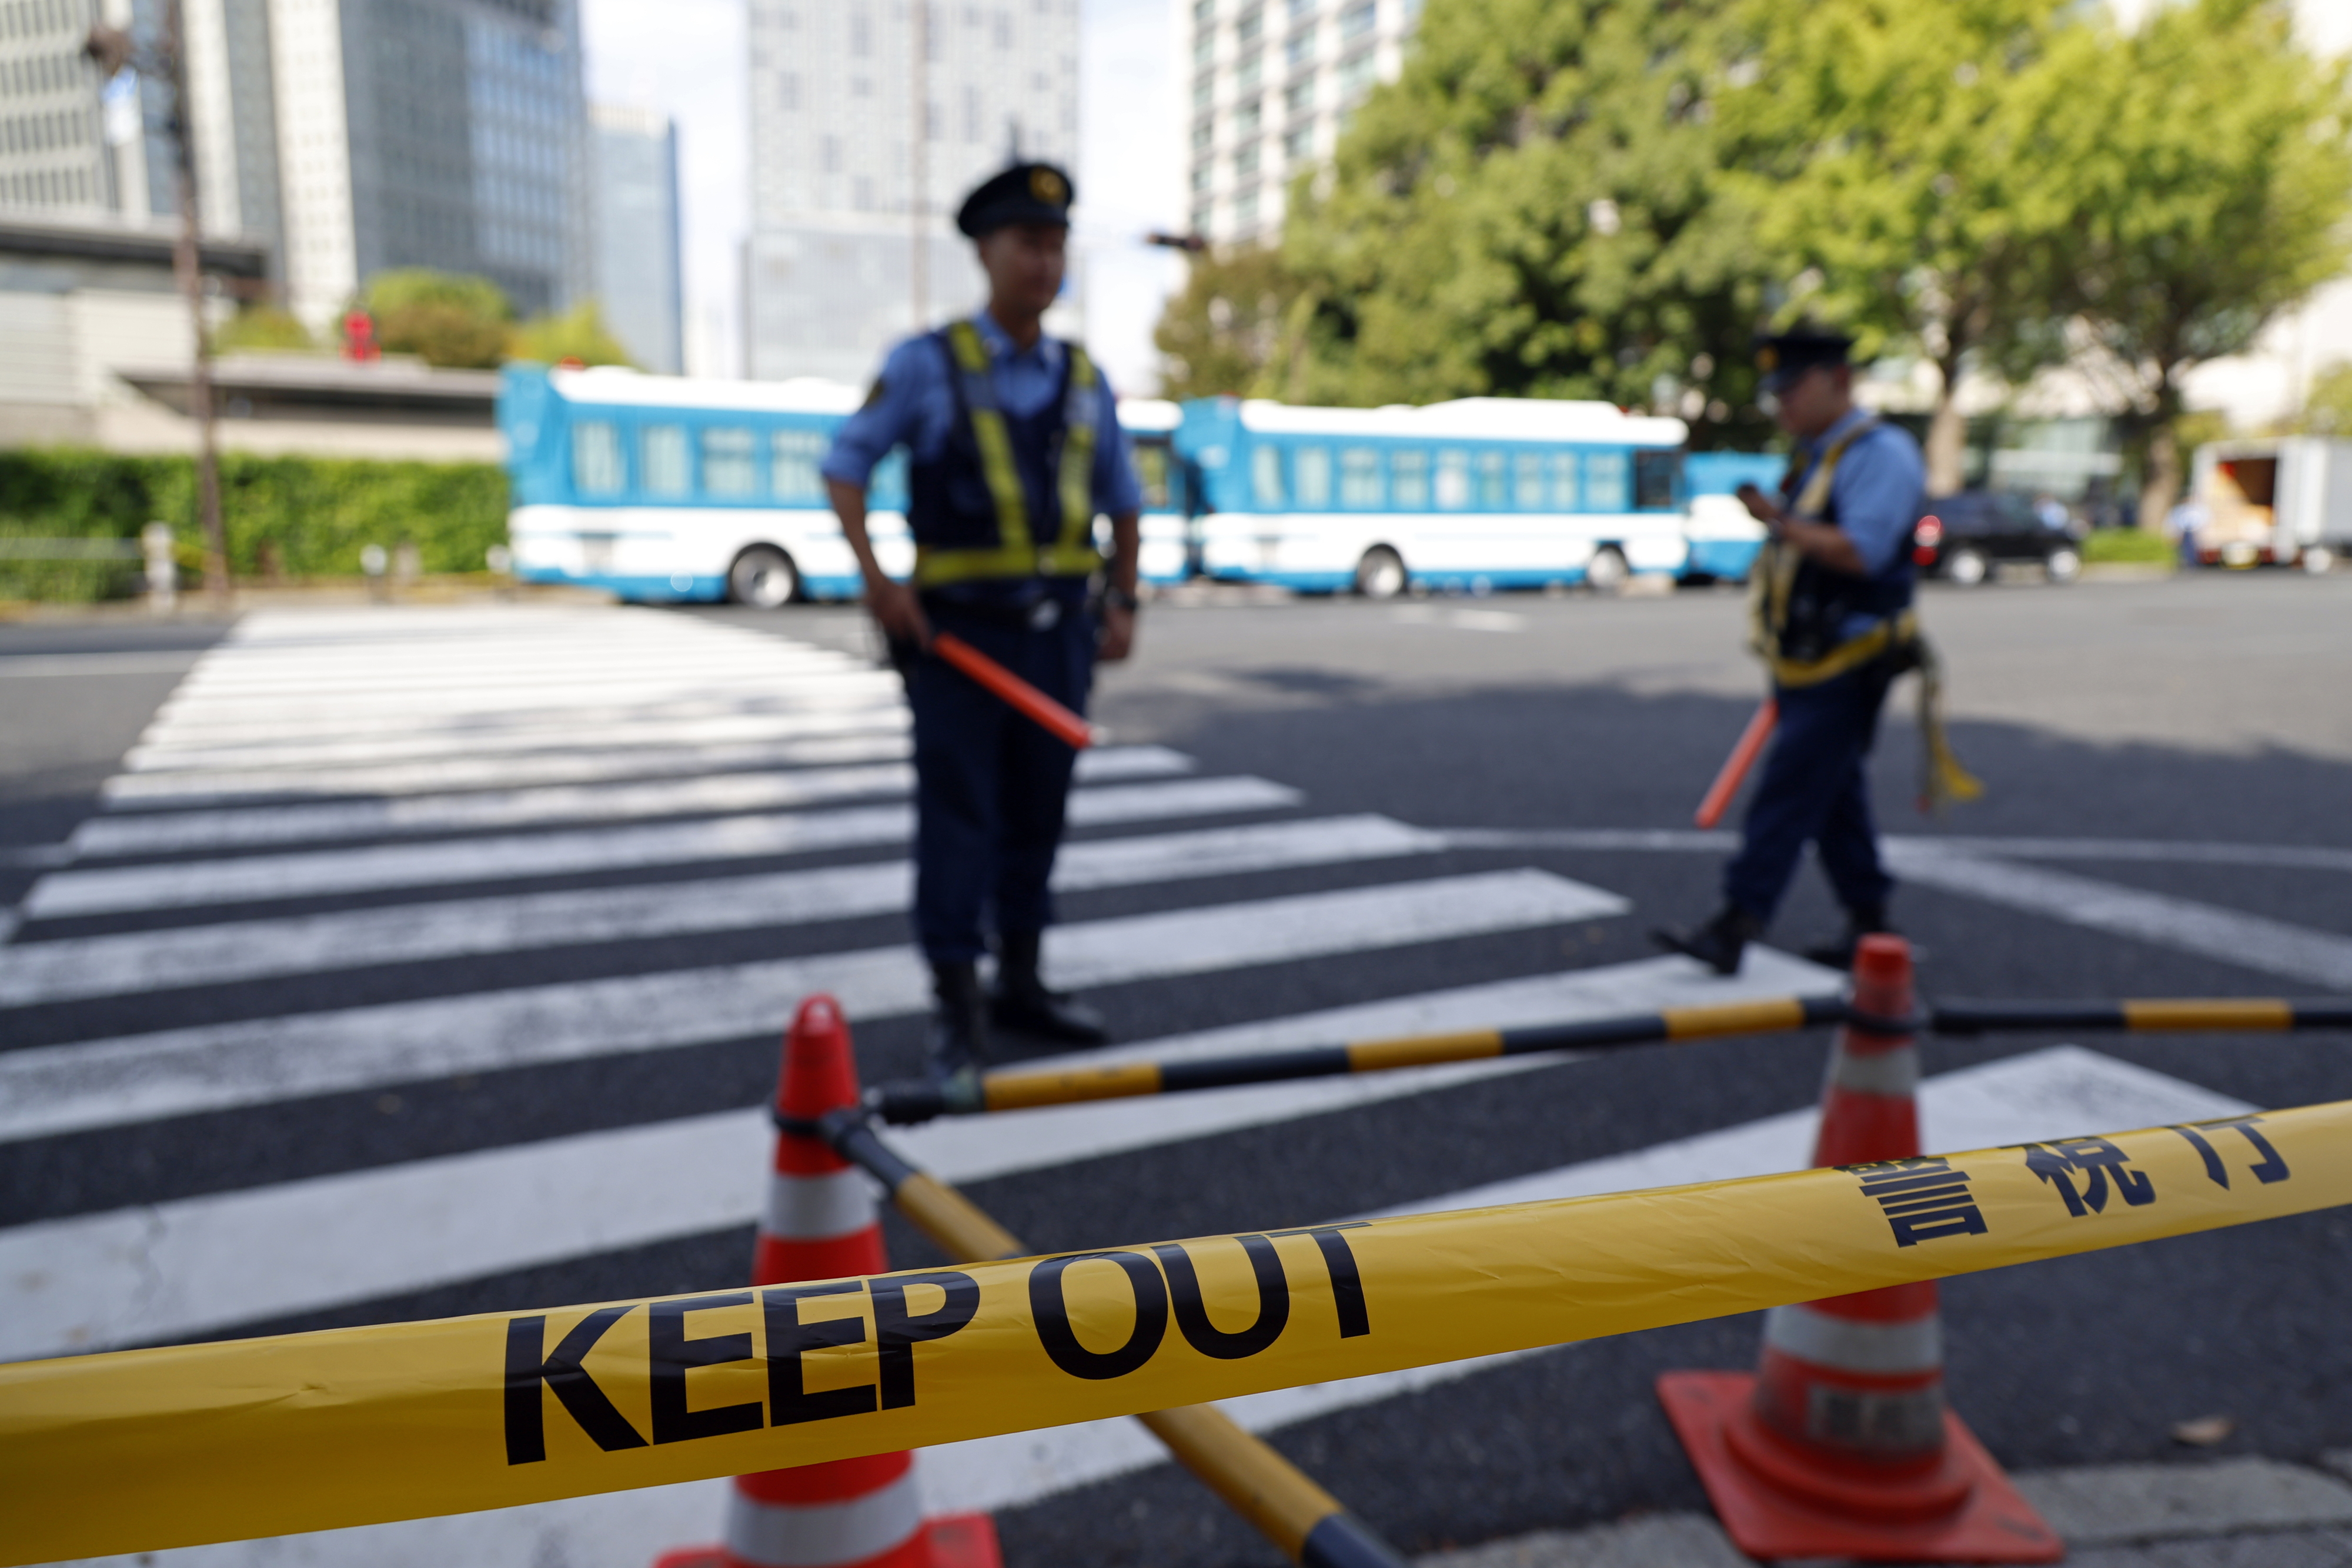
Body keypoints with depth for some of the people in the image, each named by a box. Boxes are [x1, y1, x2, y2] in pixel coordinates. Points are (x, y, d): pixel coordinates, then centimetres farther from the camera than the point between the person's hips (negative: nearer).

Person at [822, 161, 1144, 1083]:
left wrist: (1123, 604, 10)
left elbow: (1122, 500, 19)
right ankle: (957, 1010, 6)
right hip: (958, 626, -4)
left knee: (1038, 810, 10)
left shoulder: (1084, 379, 11)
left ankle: (1020, 986, 23)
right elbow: (845, 464, 0)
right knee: (958, 814, -3)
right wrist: (874, 576, -13)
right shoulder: (925, 365, -1)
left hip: (1058, 629, 4)